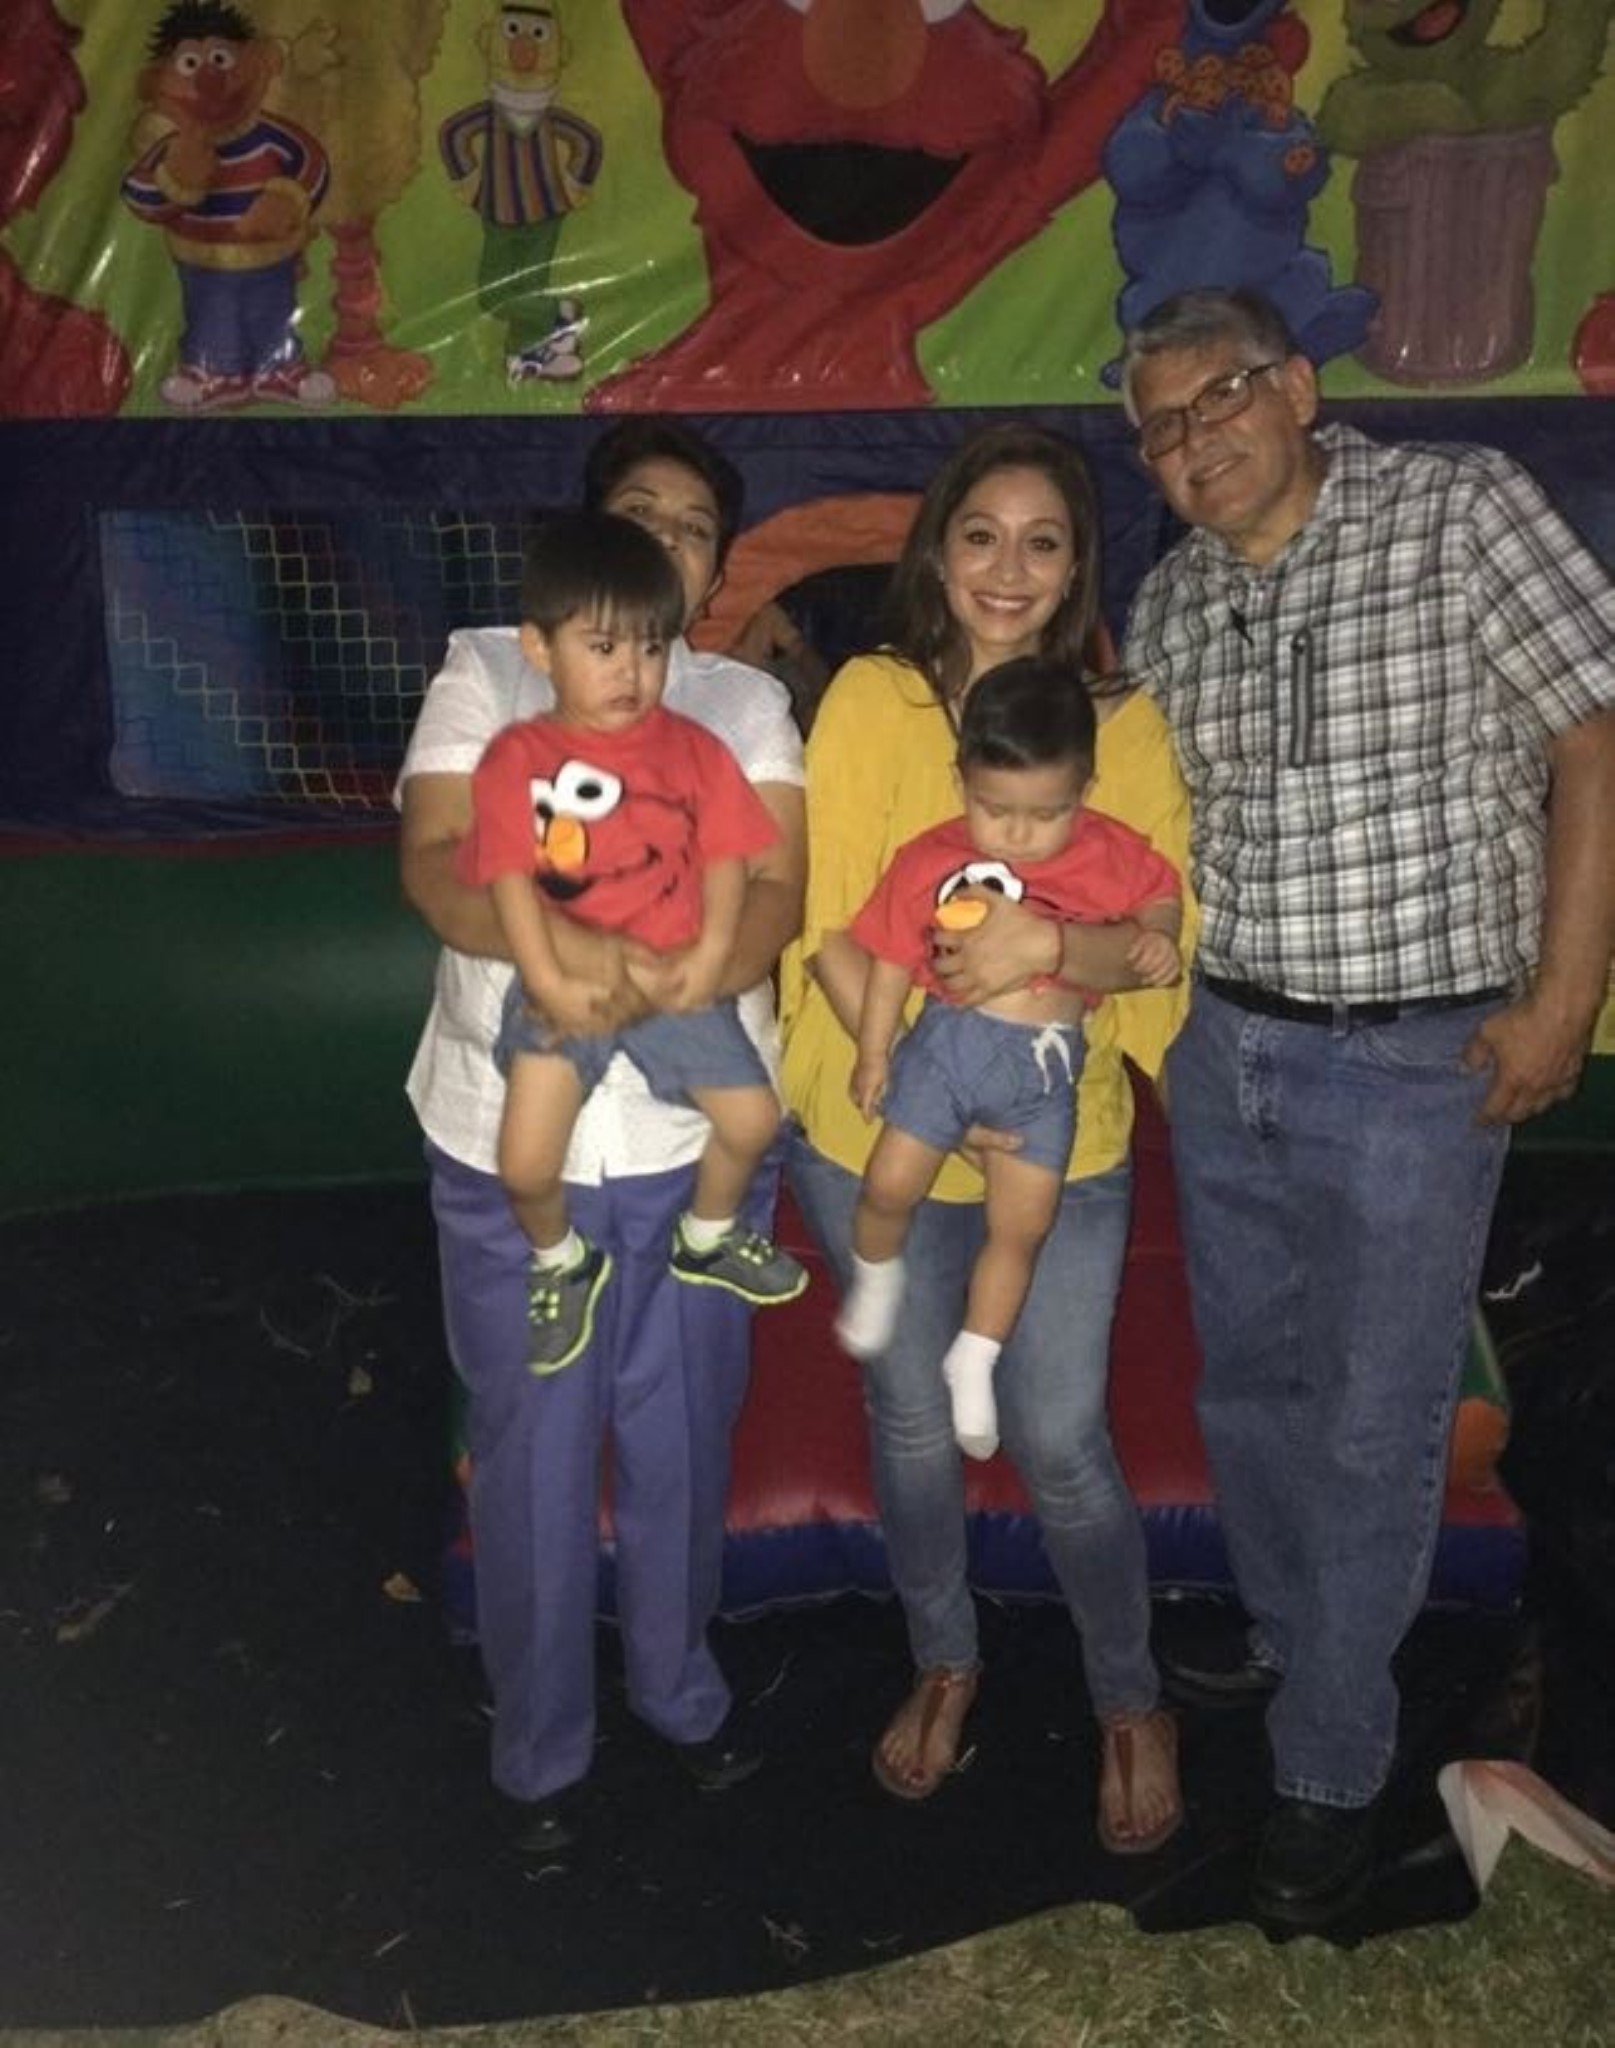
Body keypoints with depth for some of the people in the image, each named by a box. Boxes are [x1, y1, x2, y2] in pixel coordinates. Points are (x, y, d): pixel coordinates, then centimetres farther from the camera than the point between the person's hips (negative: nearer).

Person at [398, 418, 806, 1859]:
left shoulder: (749, 702, 9)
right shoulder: (487, 671, 5)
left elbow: (777, 889, -5)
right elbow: (434, 863, -9)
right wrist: (557, 942, -29)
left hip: (698, 1132, 2)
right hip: (509, 1135, -1)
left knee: (684, 1436, 15)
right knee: (534, 1450, 9)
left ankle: (680, 1685, 39)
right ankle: (541, 1749, 29)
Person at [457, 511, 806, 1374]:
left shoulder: (694, 749, 3)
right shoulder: (517, 757, -4)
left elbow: (725, 857, -2)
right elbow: (511, 877, -11)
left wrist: (710, 956, -16)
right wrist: (549, 981, -21)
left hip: (675, 980, 2)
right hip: (563, 990, -2)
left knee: (753, 1119, 1)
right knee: (526, 1164, -10)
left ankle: (707, 1237, 32)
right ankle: (562, 1261, 24)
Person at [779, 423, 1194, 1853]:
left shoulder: (1125, 727, -3)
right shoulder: (871, 700, -7)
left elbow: (1157, 934, -8)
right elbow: (825, 921, -10)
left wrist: (1053, 945, -28)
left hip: (1061, 1148, 0)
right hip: (875, 1142, 1)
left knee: (1060, 1441, 5)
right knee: (912, 1417, 17)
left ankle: (1131, 1700, 32)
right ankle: (945, 1663, 42)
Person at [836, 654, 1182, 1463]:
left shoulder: (1108, 853, -4)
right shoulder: (929, 861, -9)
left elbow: (1160, 891, 14)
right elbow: (892, 959, -1)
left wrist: (1157, 937, -7)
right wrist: (873, 1050, 1)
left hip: (1047, 1062, 2)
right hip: (949, 1037, -1)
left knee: (1022, 1224, 7)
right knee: (890, 1185, -4)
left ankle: (974, 1359, 27)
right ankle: (877, 1276, 32)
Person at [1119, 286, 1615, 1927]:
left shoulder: (1462, 514, -8)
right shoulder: (1169, 603, 8)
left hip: (1417, 1062, -5)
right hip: (1220, 1053, 6)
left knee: (1373, 1426, 4)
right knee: (1247, 1386, 18)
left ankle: (1332, 1770, 22)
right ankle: (1292, 1646, 42)